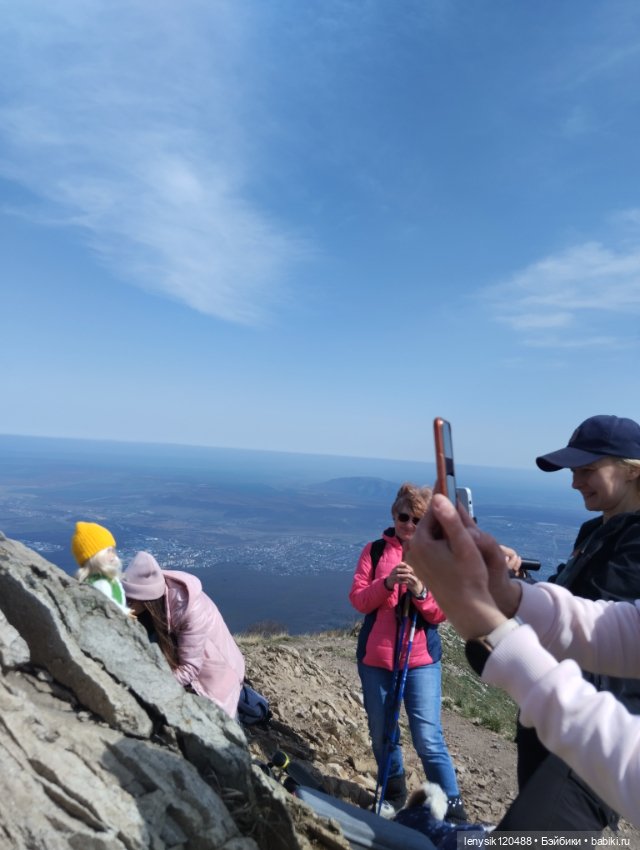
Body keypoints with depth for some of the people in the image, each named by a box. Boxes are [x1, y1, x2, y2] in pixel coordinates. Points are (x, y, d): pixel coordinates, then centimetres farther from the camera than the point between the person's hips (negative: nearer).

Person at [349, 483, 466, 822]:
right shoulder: (375, 550, -2)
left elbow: (441, 613, -6)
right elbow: (358, 600, -9)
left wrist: (421, 592, -25)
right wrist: (387, 582, -25)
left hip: (421, 658, -1)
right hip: (375, 656, 2)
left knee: (428, 738, -2)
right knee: (381, 733, 16)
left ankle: (453, 808, 18)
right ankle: (393, 795, 39)